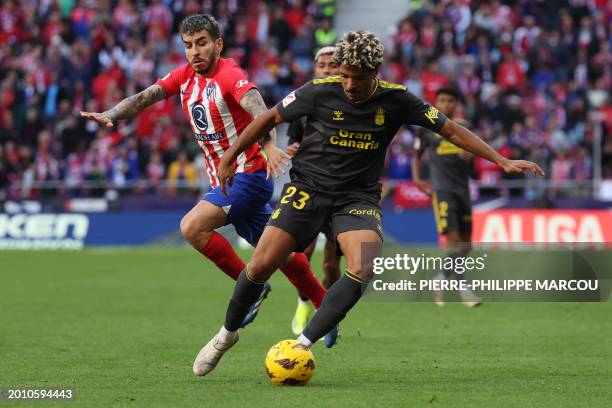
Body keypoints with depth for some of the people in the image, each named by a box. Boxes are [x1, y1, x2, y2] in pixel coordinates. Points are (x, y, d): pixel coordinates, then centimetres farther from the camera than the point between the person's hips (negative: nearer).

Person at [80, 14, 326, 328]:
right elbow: (145, 97, -3)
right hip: (222, 180, 8)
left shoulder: (230, 75, -17)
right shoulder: (184, 77, 5)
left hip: (248, 175, -8)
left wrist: (270, 146, -53)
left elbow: (259, 110, -34)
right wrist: (110, 116, -22)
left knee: (192, 227, -22)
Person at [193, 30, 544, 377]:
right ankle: (228, 334, 16)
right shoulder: (320, 91, -11)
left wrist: (502, 160, -6)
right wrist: (230, 158, 4)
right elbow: (271, 118, 3)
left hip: (359, 196, 1)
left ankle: (303, 345, -19)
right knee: (261, 265, -11)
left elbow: (450, 129, -2)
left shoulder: (395, 100, -8)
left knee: (363, 270, -26)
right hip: (308, 187, -1)